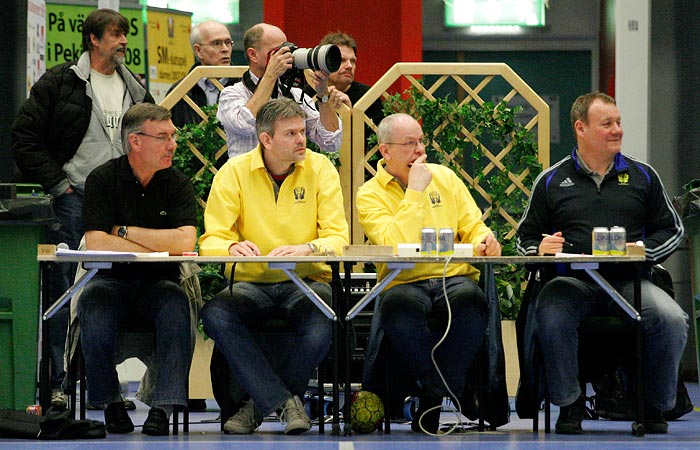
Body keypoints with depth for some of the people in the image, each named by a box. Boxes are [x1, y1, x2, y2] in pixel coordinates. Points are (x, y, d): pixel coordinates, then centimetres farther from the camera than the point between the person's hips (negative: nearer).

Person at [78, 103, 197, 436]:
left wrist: (124, 231, -10)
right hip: (111, 280, -1)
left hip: (158, 283, 1)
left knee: (176, 304, -32)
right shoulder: (103, 180, -1)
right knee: (92, 303, -34)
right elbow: (96, 243, -15)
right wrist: (160, 246, -11)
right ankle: (110, 403, -16)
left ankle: (164, 407, -31)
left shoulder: (177, 184, 4)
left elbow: (185, 242, -13)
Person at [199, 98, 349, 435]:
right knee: (215, 314, -32)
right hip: (251, 283, 1)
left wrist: (306, 248, -29)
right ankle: (285, 401, -27)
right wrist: (232, 247, -30)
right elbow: (211, 241, -5)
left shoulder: (320, 169, 1)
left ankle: (260, 403, -12)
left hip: (307, 281, -1)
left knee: (322, 325, -34)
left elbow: (338, 238, -6)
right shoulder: (235, 172, 0)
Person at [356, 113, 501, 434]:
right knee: (398, 306, -39)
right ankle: (452, 391, -26)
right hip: (405, 284, -2)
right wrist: (415, 191, -11)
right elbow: (397, 246, -14)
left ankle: (433, 397, -24)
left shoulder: (445, 178, 17)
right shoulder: (370, 196, 2)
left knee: (470, 299, -34)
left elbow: (474, 228, 17)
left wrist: (483, 241, -7)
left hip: (454, 278, 3)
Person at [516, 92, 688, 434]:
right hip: (572, 280, -1)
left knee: (673, 320, -28)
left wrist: (644, 250, -3)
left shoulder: (642, 176, 16)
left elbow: (671, 230, 17)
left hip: (628, 280, 1)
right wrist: (540, 249, -8)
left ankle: (655, 405, -5)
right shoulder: (552, 181, 13)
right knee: (551, 317, -36)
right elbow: (526, 236, 16)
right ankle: (569, 403, -15)